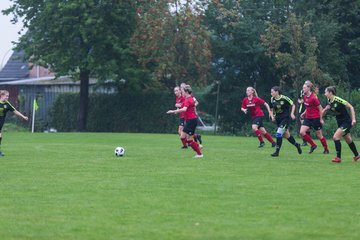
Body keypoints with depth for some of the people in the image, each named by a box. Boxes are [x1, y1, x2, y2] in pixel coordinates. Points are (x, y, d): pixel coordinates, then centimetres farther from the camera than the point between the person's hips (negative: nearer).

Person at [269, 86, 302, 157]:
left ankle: (277, 151, -10)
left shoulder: (284, 98, -16)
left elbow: (293, 105, -5)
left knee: (279, 134, -16)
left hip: (286, 118, -6)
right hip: (278, 119, 6)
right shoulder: (272, 99, 0)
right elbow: (271, 108, 15)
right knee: (286, 135, 13)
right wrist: (273, 116, 1)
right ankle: (296, 145, 36)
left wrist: (292, 113, -15)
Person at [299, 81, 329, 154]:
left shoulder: (313, 98, -19)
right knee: (302, 132, -8)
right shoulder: (305, 97, 4)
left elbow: (320, 108, -14)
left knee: (319, 135, 2)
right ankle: (313, 145, 7)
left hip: (315, 118, -7)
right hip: (308, 118, 7)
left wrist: (321, 119, -12)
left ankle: (326, 150, 20)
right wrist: (304, 113, 7)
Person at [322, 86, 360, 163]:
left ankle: (338, 157, -12)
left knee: (335, 137, -18)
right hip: (340, 122, 8)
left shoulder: (338, 100, -22)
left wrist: (353, 119, -22)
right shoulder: (329, 102, 1)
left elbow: (351, 107, -17)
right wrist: (325, 109, -8)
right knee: (348, 140, 18)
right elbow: (322, 113, 13)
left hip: (347, 122, -8)